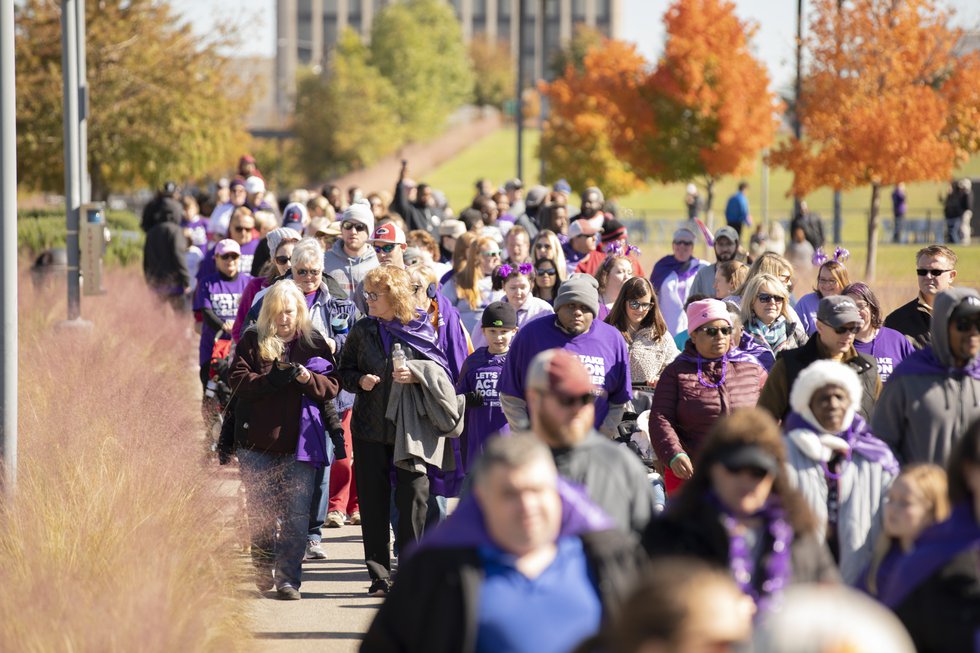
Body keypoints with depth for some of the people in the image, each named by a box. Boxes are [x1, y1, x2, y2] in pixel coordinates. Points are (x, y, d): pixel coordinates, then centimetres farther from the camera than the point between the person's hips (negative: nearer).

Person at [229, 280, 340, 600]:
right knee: (259, 511, 8)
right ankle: (262, 570, 24)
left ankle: (289, 577, -5)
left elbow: (331, 387, 4)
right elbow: (238, 380, -5)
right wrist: (272, 379, -19)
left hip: (299, 441, 0)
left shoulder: (314, 342, 8)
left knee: (296, 514, -6)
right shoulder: (252, 341, 6)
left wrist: (307, 378, -15)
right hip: (257, 439, 0)